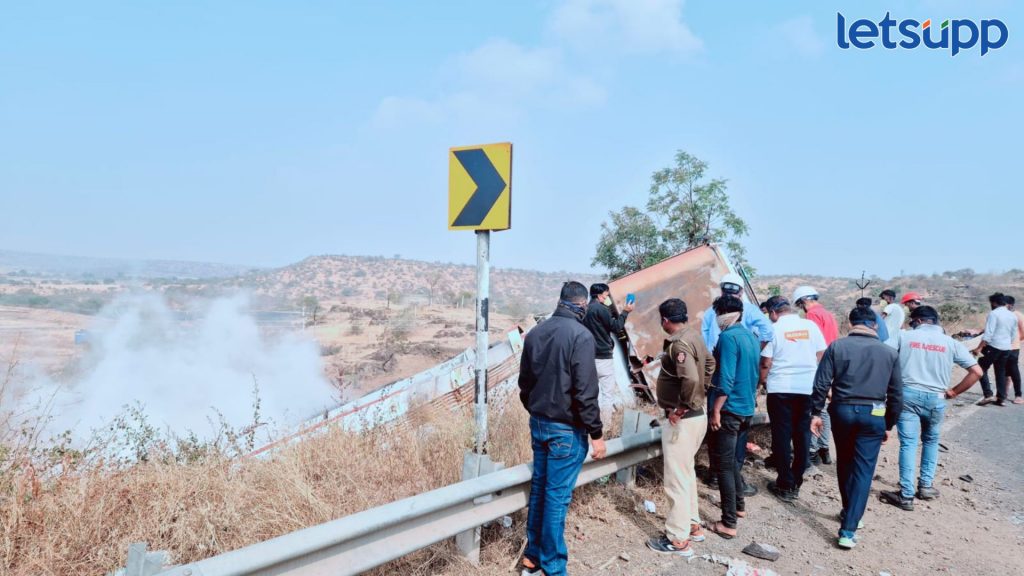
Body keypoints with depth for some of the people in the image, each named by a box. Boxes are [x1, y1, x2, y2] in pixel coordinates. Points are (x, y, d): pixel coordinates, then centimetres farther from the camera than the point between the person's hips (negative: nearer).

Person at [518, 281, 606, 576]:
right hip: (566, 428, -7)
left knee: (539, 488, 15)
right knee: (557, 495, 0)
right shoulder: (580, 335, -17)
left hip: (538, 423, 7)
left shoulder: (536, 332, 5)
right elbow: (585, 391, -19)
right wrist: (596, 433, -11)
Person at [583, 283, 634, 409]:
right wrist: (625, 312, -2)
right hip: (603, 356, -9)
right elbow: (616, 327, -11)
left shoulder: (587, 309, 13)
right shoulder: (600, 308, -13)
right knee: (608, 392, -5)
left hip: (591, 355, 9)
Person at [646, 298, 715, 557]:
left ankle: (678, 540, 11)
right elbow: (709, 363, 21)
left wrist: (681, 408, -22)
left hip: (681, 420, -10)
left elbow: (691, 378, -35)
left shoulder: (678, 344, -22)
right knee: (686, 473, 22)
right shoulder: (694, 334, 7)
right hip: (696, 415, 10)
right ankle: (693, 525, 35)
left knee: (676, 478, 1)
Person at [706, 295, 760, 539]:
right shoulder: (751, 337, 10)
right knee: (735, 461, 23)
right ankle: (739, 505, 36)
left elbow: (725, 378, -22)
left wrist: (716, 411, -18)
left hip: (729, 409, -9)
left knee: (725, 465, -4)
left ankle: (729, 524, -1)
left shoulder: (728, 337, -17)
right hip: (746, 409, 9)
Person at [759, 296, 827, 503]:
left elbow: (765, 363, -6)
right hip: (808, 388, 3)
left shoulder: (774, 329, -6)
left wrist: (764, 381, 11)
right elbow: (821, 357, 8)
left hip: (780, 389, -3)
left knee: (782, 435, 5)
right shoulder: (811, 326, 3)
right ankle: (796, 482, 19)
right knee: (802, 435, 12)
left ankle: (785, 485, 9)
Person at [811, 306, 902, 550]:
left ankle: (849, 512, 37)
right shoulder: (889, 353, 3)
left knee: (845, 464, 20)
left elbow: (821, 383, -6)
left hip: (842, 410, 1)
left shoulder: (837, 346, -1)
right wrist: (889, 425, 17)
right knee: (863, 471, 1)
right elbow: (896, 395, 7)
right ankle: (848, 530, -4)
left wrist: (816, 413, 2)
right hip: (873, 415, 0)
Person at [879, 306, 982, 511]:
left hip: (907, 394, -2)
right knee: (930, 441, 24)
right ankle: (926, 485, 26)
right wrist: (954, 391, 8)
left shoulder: (905, 336, 2)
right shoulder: (950, 342, 6)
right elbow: (976, 371, 2)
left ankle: (906, 495, 1)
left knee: (908, 443, 2)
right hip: (936, 398, 2)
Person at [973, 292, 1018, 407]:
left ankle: (988, 395, -7)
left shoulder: (994, 314, -12)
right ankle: (1001, 398, 15)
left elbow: (988, 334, -18)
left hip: (993, 347, -7)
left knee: (981, 369, 2)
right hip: (1006, 348, 7)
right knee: (1001, 373, 14)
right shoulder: (1013, 316, 11)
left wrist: (979, 348, -17)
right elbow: (1013, 334, 18)